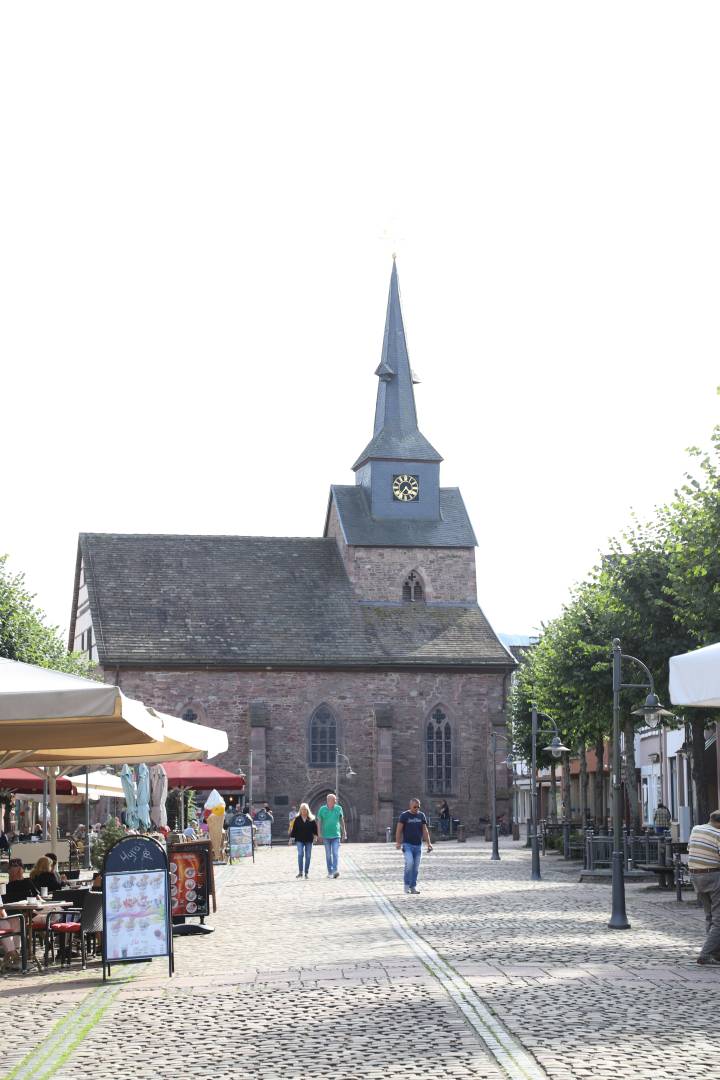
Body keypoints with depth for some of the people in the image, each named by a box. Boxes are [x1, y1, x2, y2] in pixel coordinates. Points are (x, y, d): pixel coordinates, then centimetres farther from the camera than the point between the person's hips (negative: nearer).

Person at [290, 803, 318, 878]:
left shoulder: (311, 819, 3)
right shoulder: (297, 819, 4)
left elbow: (315, 828, 4)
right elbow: (293, 829, 5)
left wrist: (315, 836, -7)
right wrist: (292, 837, 1)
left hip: (309, 840, 1)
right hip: (299, 840, -1)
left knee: (308, 856, 4)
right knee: (300, 854, -14)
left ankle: (306, 872, 12)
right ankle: (300, 871, -12)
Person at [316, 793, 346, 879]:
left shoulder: (338, 808, 2)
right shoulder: (322, 809, -1)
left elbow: (342, 820, 12)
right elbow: (319, 822, 2)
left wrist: (344, 832, 14)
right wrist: (319, 834, -5)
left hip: (336, 835, 0)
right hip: (326, 836, 0)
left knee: (336, 853, -13)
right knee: (328, 855, 6)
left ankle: (336, 871, -21)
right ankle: (330, 872, 15)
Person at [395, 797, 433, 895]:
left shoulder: (421, 816, 10)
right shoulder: (404, 815, -2)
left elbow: (425, 831, 11)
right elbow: (399, 830, -4)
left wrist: (428, 843, 4)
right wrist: (398, 842, -16)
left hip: (418, 845, 4)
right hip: (407, 844, -4)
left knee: (416, 867, 3)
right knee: (409, 862, -20)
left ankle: (413, 887, 13)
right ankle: (407, 884, -5)